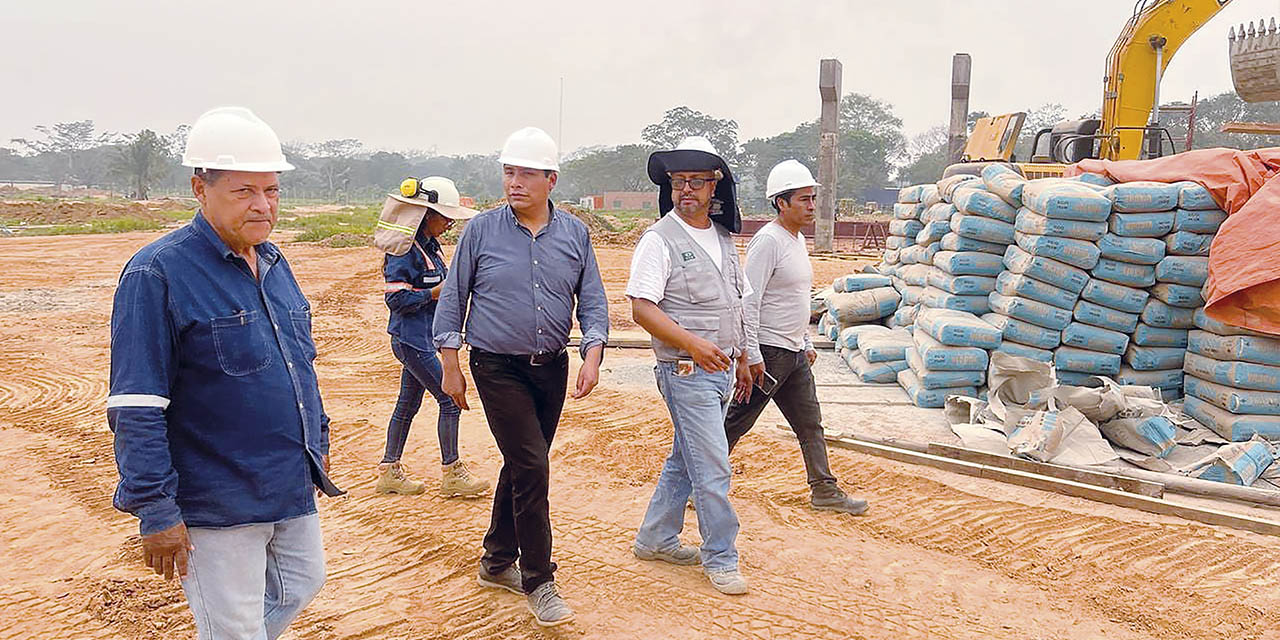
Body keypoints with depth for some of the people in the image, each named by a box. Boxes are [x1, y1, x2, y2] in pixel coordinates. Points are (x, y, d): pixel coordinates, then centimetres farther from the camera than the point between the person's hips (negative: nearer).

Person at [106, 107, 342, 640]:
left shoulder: (273, 261, 8)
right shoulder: (157, 273, -16)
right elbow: (136, 409, -18)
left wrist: (318, 437, 21)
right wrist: (155, 510, -19)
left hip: (293, 488, 8)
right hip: (217, 504, -7)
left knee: (302, 583, 21)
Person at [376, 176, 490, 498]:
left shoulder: (430, 245, 12)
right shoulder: (405, 250, -17)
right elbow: (395, 298, -19)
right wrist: (435, 292, -20)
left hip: (423, 337, 10)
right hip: (412, 339, -10)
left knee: (408, 404, 15)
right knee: (450, 400, -6)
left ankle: (389, 471, 25)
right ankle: (452, 475, 5)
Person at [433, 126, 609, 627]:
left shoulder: (575, 234, 3)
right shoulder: (481, 230, -4)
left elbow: (592, 302, 5)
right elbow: (453, 299, 2)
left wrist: (593, 354, -9)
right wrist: (451, 364, -1)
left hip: (552, 367, 4)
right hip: (498, 369, -4)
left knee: (523, 467, 13)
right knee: (531, 467, -10)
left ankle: (497, 562, 30)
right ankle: (538, 581, 2)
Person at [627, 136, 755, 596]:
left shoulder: (723, 237, 13)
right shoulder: (659, 240, -10)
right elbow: (642, 308, -17)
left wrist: (742, 360, 20)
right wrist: (692, 343, -27)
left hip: (721, 369, 8)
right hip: (686, 371, -7)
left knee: (685, 459, 16)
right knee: (712, 468, -5)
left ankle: (655, 539, 29)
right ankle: (720, 558, 9)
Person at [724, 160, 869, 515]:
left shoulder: (798, 239, 14)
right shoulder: (768, 240, -16)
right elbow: (748, 302, -20)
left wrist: (807, 343, 23)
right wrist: (752, 357, -23)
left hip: (794, 352, 9)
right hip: (768, 352, -9)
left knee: (810, 423, 14)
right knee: (736, 422, -2)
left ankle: (824, 490, 23)